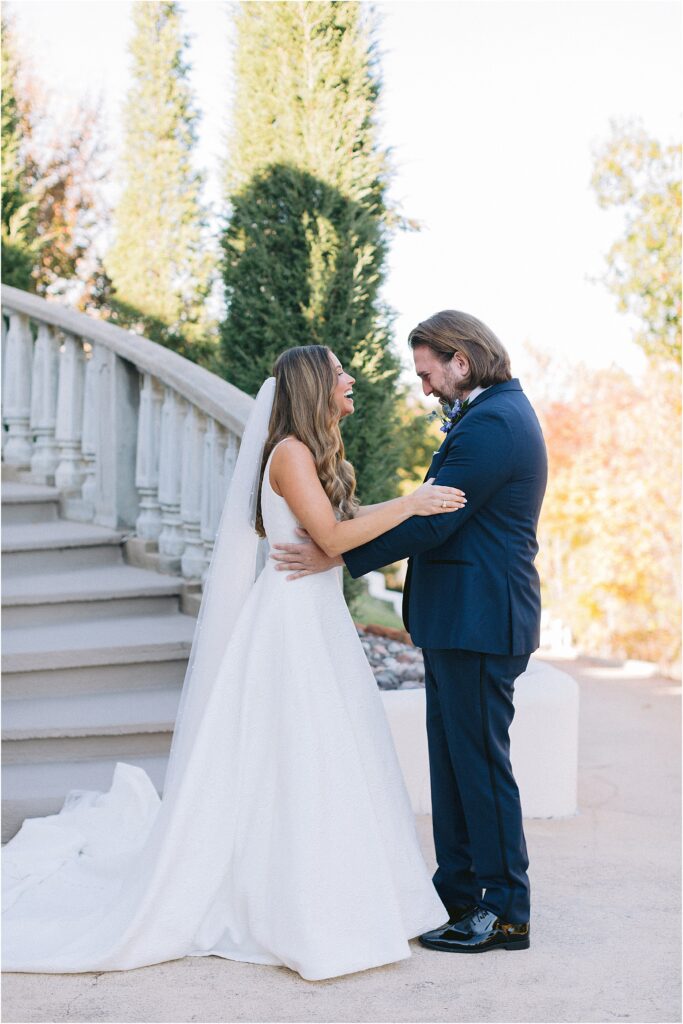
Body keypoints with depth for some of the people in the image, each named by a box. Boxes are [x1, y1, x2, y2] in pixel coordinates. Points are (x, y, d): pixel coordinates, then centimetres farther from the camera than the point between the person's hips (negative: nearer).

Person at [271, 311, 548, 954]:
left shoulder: (492, 424, -18)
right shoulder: (496, 413, 17)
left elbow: (433, 521, -21)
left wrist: (337, 554, -19)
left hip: (478, 621, -11)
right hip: (460, 618, 11)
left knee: (480, 761, -3)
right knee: (452, 757, 15)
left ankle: (506, 913, 8)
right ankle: (457, 893, 26)